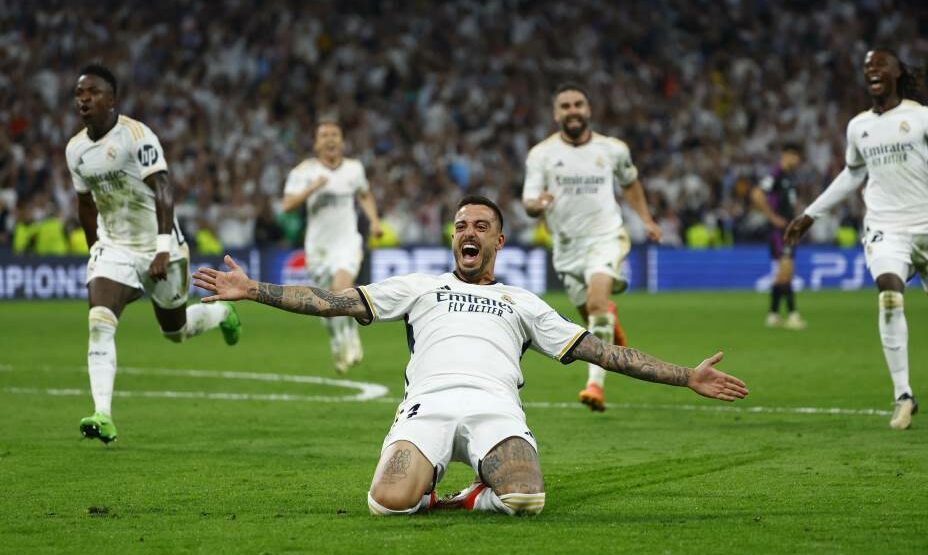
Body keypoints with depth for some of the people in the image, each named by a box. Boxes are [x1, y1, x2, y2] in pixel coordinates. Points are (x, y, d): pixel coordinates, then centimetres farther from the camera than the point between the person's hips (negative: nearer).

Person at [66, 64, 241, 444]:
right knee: (99, 325, -18)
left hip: (157, 248, -4)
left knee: (176, 330, 13)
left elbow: (163, 191, -25)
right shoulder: (76, 149, 1)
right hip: (113, 248, 4)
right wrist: (94, 251, 19)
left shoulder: (136, 136, -20)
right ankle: (103, 416, -23)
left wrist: (164, 249, -33)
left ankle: (221, 313, 47)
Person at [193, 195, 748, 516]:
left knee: (527, 500, -35)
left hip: (495, 406, 0)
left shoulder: (522, 303, 31)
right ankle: (427, 482, 5)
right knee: (390, 501, -32)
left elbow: (597, 349, 25)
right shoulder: (420, 287, 30)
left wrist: (686, 377, 17)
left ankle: (474, 498, 0)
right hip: (429, 403, 0)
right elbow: (336, 301, 21)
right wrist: (253, 290, 10)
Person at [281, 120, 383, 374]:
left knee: (342, 288, -26)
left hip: (347, 241, 0)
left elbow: (365, 196, 25)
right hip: (318, 246, 0)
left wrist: (374, 220, 10)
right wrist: (312, 188, -28)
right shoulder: (304, 171, -5)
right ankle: (338, 347, 32)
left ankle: (350, 337, -5)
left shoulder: (354, 168, 5)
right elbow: (288, 204, -16)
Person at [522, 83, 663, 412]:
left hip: (606, 237, -2)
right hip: (567, 246, 2)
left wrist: (646, 219, 14)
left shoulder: (613, 149, 0)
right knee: (591, 314, 13)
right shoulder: (541, 154, -4)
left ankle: (596, 384, -32)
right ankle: (611, 326, 53)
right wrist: (536, 205, -32)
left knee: (597, 301, -26)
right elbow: (529, 203, -8)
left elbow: (630, 182, 21)